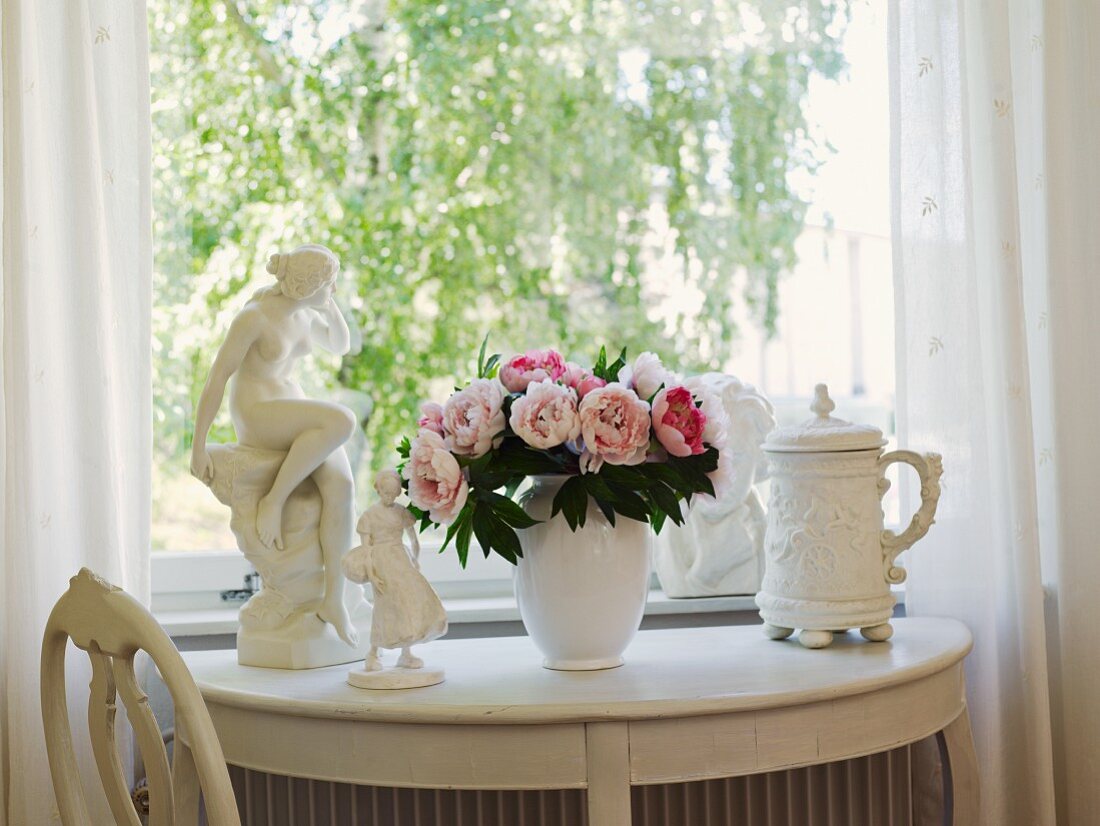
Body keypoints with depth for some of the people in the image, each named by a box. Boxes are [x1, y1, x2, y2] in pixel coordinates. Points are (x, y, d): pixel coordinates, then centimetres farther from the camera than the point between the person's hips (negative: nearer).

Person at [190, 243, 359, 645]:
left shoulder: (303, 311, 6)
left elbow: (340, 345, 20)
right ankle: (273, 500, -19)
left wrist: (326, 302, 4)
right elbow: (216, 378, -16)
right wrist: (198, 446, -17)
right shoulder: (253, 317, -17)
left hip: (293, 415, 7)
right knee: (342, 421, -34)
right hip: (255, 416, -7)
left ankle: (333, 598, -19)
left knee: (340, 485, -22)